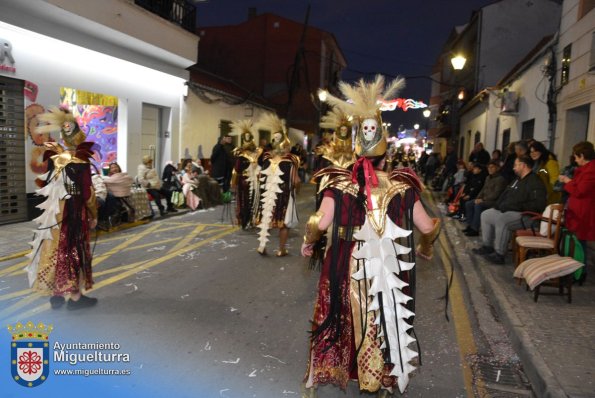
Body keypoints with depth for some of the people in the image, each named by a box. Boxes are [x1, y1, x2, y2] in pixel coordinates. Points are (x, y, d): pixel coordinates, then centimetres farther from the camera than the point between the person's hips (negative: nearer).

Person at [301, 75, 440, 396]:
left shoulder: (339, 183, -8)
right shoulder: (402, 186, -3)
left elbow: (321, 222, -18)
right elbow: (427, 227, -1)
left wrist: (308, 242, 2)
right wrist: (425, 246, 20)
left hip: (347, 267, 0)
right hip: (387, 267, 1)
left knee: (344, 318, 17)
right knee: (383, 320, 18)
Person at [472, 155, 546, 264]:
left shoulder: (535, 182, -13)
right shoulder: (518, 180, 19)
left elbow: (538, 205, -25)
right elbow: (506, 193, 29)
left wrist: (517, 207, -22)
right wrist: (499, 205, 11)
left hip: (523, 215, -11)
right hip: (507, 211, 11)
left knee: (501, 219, -34)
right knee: (485, 214, 6)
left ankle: (499, 254, -25)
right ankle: (487, 246, 10)